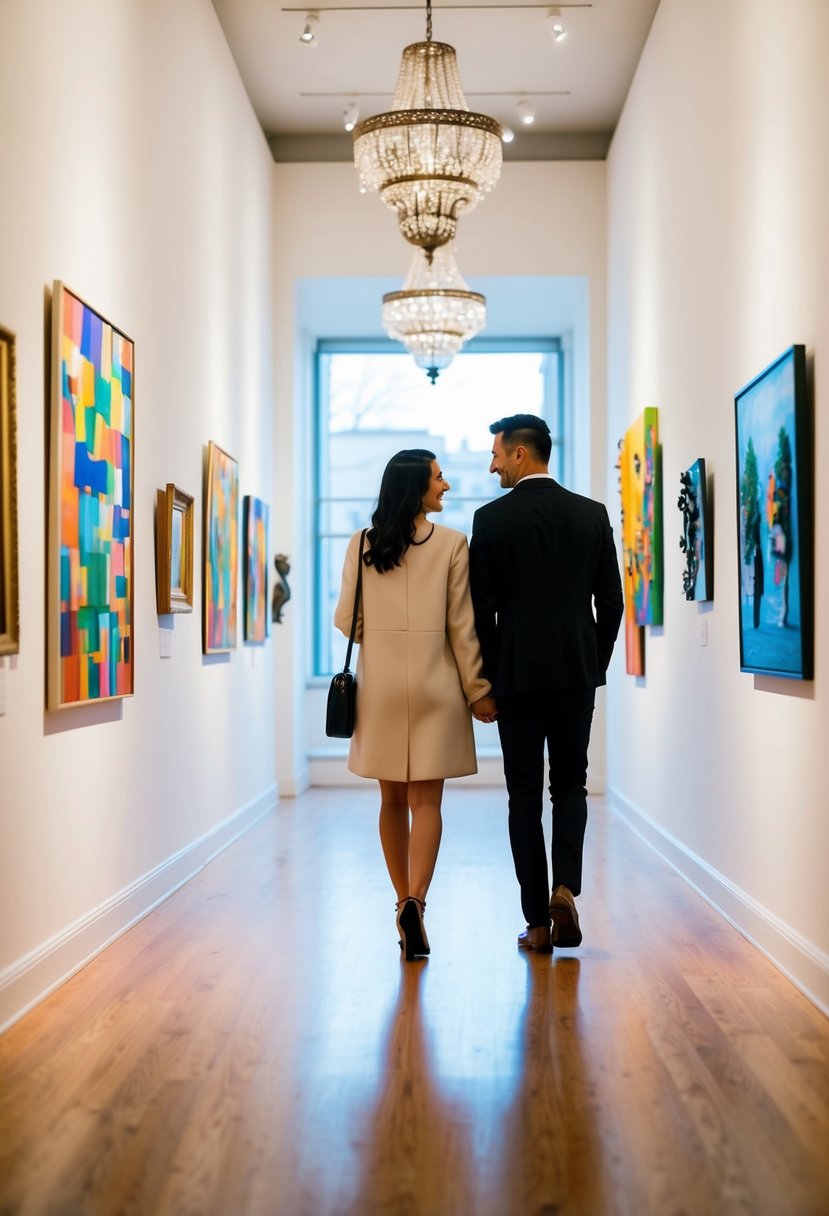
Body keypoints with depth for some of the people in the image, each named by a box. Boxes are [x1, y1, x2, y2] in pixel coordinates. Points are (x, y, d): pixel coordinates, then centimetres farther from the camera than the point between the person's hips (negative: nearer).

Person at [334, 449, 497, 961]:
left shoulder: (361, 544, 1)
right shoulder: (452, 544, -5)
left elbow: (346, 620, 4)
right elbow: (461, 626, -6)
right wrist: (479, 690, 1)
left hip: (380, 685, 3)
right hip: (434, 684, -2)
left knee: (393, 800, 14)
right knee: (426, 801, 1)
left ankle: (405, 903, 21)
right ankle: (415, 902, -15)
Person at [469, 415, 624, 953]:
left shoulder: (493, 518, -6)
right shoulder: (593, 514, 3)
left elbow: (482, 606, -6)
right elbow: (612, 601, 4)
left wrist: (485, 677, 5)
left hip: (517, 674, -2)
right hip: (577, 672, 3)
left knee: (525, 796, 5)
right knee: (571, 785, 15)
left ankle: (538, 922, 7)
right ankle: (565, 887, -6)